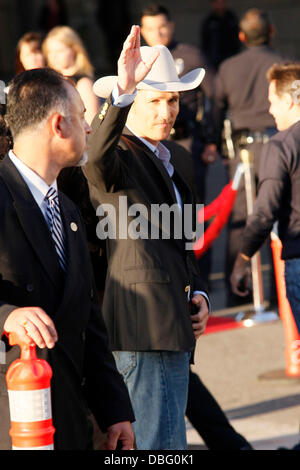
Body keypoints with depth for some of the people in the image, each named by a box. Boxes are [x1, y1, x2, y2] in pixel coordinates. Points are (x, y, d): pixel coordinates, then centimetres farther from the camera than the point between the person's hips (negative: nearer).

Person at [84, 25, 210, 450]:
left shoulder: (173, 157, 17)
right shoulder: (116, 159, -11)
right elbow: (96, 158, -37)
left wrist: (196, 292, 11)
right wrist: (121, 92, -51)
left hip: (172, 319, 9)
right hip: (147, 325, -9)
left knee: (157, 438, 17)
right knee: (163, 445, -12)